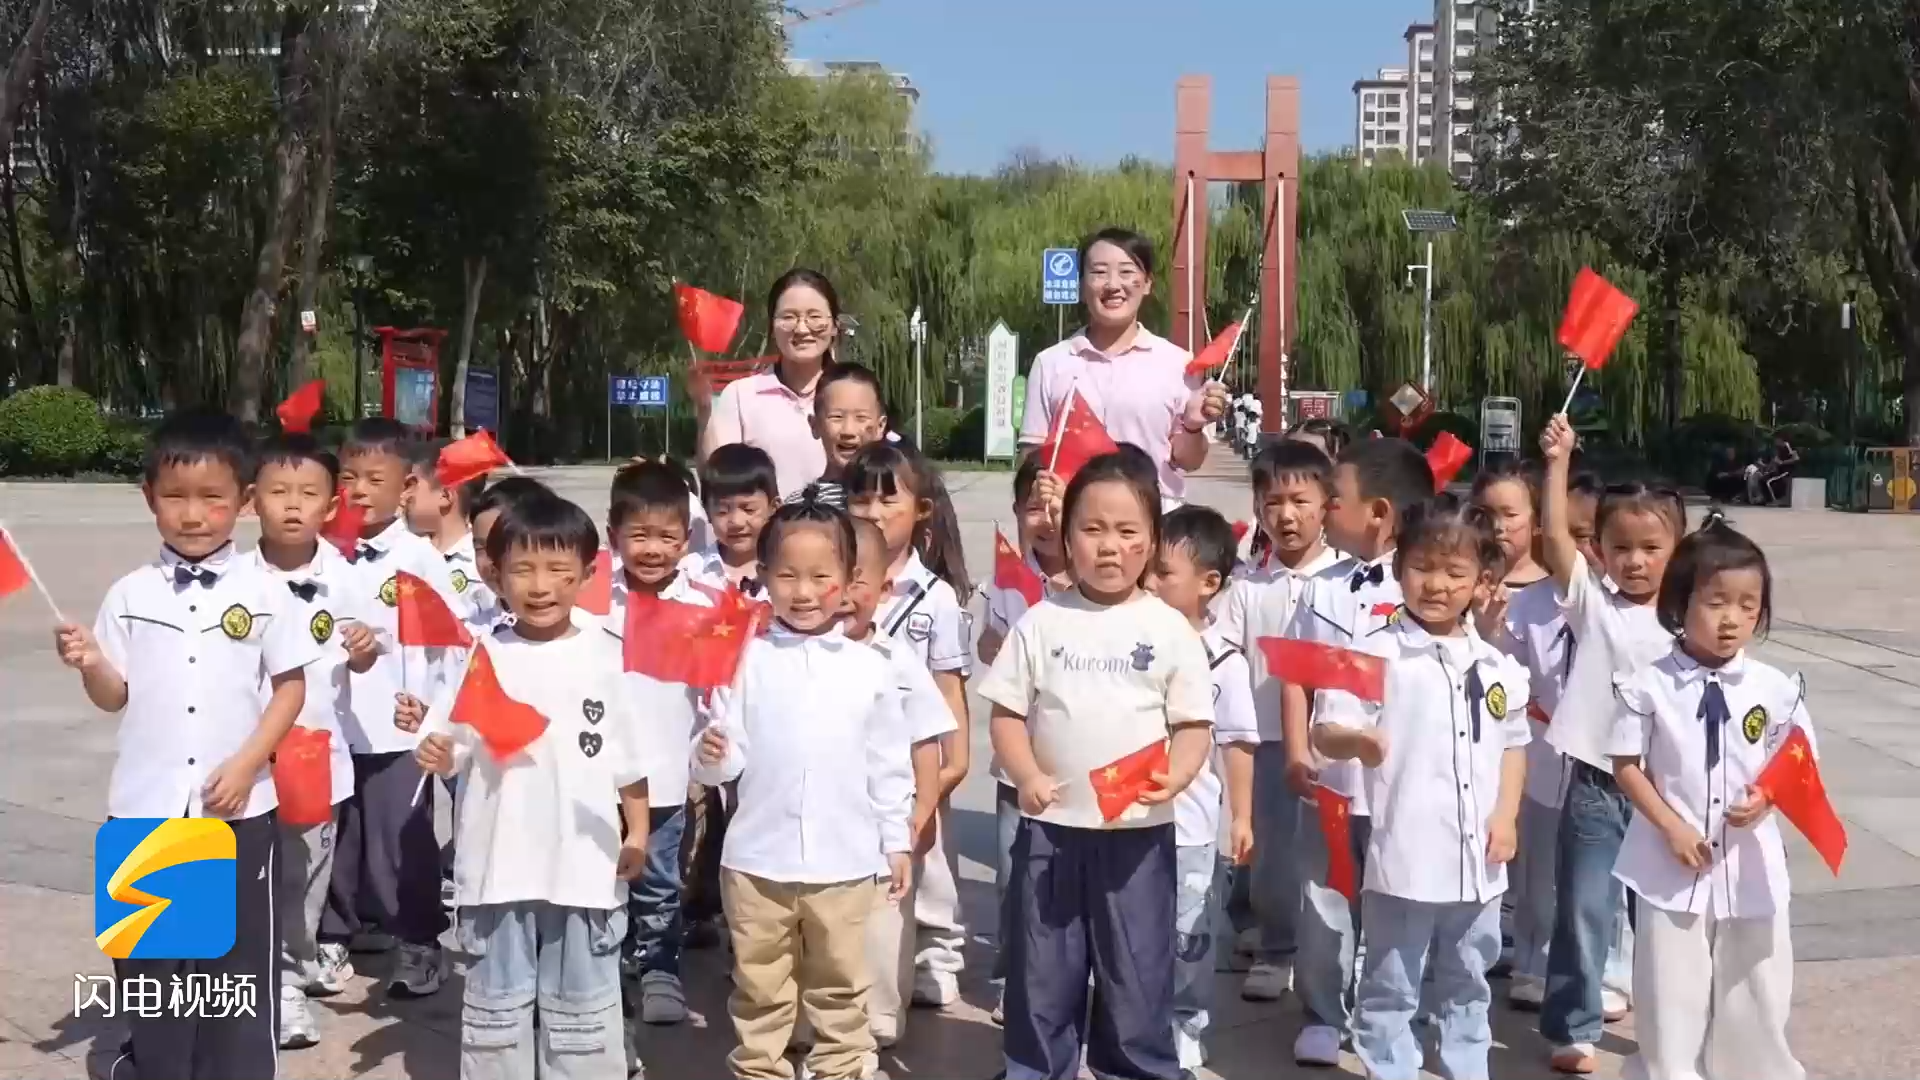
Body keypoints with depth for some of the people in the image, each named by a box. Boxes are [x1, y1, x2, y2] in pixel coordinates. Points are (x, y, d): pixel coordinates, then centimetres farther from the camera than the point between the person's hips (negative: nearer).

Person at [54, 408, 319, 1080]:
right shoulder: (130, 595, 1)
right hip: (145, 805, 2)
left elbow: (291, 686, 0)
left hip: (239, 807, -1)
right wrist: (89, 664, -15)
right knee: (147, 955, 12)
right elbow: (115, 696, 6)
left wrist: (247, 765, -9)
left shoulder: (263, 593, -3)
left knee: (240, 957, 8)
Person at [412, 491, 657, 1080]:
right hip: (498, 860, 1)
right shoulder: (484, 655, -1)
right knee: (495, 1004, 14)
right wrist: (439, 753, -21)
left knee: (581, 1007, 12)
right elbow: (452, 746, 0)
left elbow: (631, 756, 4)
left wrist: (637, 832, 4)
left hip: (586, 861, -1)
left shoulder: (607, 656, -2)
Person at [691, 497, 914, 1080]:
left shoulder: (871, 668, -1)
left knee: (840, 987, 16)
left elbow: (888, 765, 5)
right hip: (758, 858, 0)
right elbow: (728, 756, -3)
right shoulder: (746, 661, -4)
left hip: (845, 860, 1)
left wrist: (897, 841, 7)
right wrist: (710, 756, -26)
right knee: (760, 988, 14)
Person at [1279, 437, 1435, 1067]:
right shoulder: (1323, 589, 5)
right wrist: (1297, 754, -3)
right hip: (1329, 777, 4)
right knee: (1323, 904, 11)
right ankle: (1323, 1018, 25)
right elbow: (1296, 675, 6)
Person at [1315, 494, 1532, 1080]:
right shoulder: (1378, 653, -11)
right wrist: (1356, 740, -40)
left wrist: (1506, 816, 5)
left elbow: (1513, 744, 17)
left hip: (1477, 858, 5)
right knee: (1391, 992, 7)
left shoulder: (1497, 665, 7)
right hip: (1404, 855, -5)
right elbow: (1326, 730, -19)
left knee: (1467, 989, 21)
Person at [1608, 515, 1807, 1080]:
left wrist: (1768, 798, -16)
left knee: (1755, 991, 15)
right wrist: (1672, 827, -13)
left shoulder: (1777, 689, -5)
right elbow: (1626, 765, -5)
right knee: (1670, 995, 9)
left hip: (1751, 864, 2)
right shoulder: (1648, 686, -10)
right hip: (1671, 862, -2)